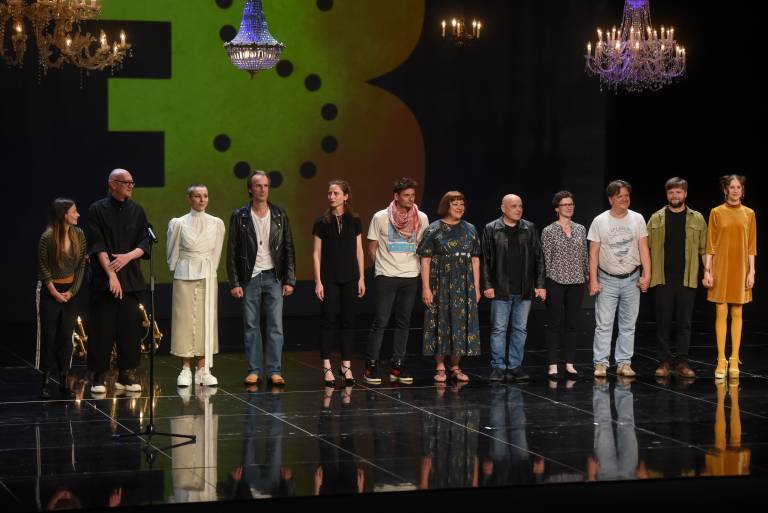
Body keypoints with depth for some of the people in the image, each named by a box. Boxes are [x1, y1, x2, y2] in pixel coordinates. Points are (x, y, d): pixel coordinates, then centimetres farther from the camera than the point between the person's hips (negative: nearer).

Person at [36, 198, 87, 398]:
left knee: (66, 336, 4)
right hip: (50, 292, -4)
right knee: (48, 336, 0)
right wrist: (54, 291, -6)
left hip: (69, 291, 4)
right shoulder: (47, 237, -14)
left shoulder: (79, 235, -1)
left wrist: (72, 290, -4)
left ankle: (63, 381, 8)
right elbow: (42, 267, -7)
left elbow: (81, 265, 3)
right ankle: (46, 382, 6)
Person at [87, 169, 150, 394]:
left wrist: (129, 256, -11)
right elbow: (97, 246, -8)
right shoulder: (98, 210, -2)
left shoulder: (136, 211, 10)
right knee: (103, 330, -3)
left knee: (130, 329, 2)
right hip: (104, 280, -4)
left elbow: (145, 242, 7)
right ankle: (99, 377, 4)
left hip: (131, 279, 4)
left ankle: (126, 375, 11)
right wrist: (111, 274, -16)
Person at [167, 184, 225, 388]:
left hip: (208, 277, 2)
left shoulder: (216, 223, 3)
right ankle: (186, 369, 4)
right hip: (184, 276, -2)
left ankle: (203, 369, 5)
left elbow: (216, 253, 11)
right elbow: (172, 253, 7)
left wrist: (208, 271, 10)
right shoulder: (178, 223, -2)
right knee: (185, 320, -1)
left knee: (206, 321, 1)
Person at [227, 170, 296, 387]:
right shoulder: (240, 216, 1)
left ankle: (275, 371, 1)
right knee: (251, 327, 2)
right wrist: (234, 283, -5)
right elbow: (232, 251, 0)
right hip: (250, 278, -1)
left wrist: (289, 280, 1)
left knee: (276, 326, -2)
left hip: (273, 277, 1)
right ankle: (254, 371, 8)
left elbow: (288, 249, 7)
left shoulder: (279, 215, 6)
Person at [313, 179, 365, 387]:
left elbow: (359, 251, 8)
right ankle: (327, 367, 2)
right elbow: (316, 254, 0)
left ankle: (346, 366, 11)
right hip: (329, 279, -2)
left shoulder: (354, 221, 5)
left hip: (350, 278, 2)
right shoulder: (322, 222, 0)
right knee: (328, 320, -2)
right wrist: (318, 281, -5)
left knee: (348, 321, 4)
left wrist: (361, 278, 4)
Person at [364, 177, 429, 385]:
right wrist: (384, 266, 6)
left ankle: (398, 366, 13)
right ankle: (371, 366, 2)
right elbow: (372, 248, 3)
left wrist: (412, 265, 9)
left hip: (410, 276, 3)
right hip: (386, 277, -3)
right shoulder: (381, 218, -4)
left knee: (403, 323, 7)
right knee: (380, 322, -5)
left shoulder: (421, 218, 3)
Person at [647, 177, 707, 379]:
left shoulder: (697, 219, 7)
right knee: (663, 322, 2)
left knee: (685, 322, 3)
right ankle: (664, 362, 9)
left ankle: (682, 363, 8)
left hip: (687, 279, 0)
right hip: (663, 279, 0)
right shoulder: (656, 219, 6)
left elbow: (704, 249, 7)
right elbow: (646, 248, 7)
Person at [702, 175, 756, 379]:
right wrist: (707, 270, -5)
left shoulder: (749, 213, 5)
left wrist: (751, 271, -1)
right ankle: (721, 361, 1)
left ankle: (734, 360, 7)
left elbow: (751, 245, 6)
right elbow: (710, 245, 1)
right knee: (721, 313, -2)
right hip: (720, 268, -1)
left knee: (737, 314, 4)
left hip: (740, 268, 1)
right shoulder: (716, 212, 1)